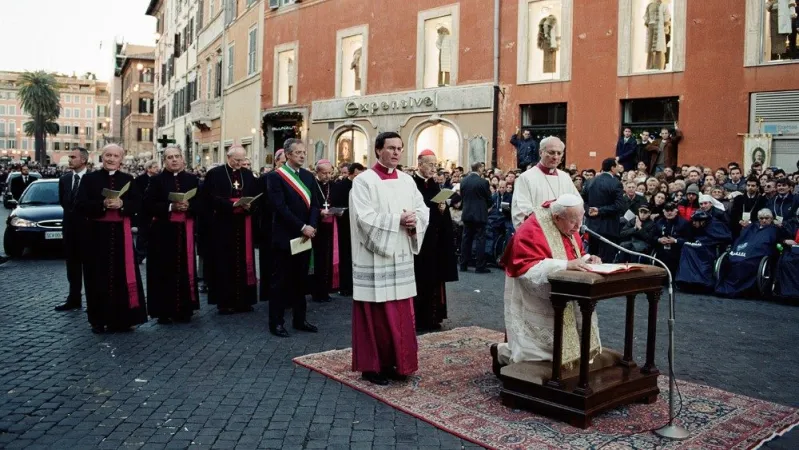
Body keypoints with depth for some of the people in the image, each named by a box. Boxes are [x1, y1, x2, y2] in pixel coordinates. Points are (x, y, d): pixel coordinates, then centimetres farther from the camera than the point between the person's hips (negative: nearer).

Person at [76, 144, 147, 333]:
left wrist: (121, 204, -16)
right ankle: (99, 319, 11)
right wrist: (102, 205, -19)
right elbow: (81, 205, -5)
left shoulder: (128, 179, 10)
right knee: (99, 276, 2)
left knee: (122, 275, 1)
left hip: (121, 234, 1)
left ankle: (121, 318, 9)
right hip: (97, 233, -1)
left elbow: (137, 204, 3)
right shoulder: (89, 178, 4)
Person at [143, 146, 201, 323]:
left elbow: (200, 203, 4)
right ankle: (164, 310, 7)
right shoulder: (157, 180, 2)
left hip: (185, 232, 2)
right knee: (164, 271, 0)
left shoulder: (192, 180, 9)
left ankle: (184, 309, 14)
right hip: (163, 232, -2)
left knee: (184, 269, 5)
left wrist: (188, 206, -15)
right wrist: (170, 207, -17)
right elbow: (148, 206, -7)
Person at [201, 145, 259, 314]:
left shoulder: (248, 175, 13)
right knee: (224, 263, -1)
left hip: (243, 225, 4)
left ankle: (243, 300, 13)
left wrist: (249, 205, -12)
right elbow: (210, 198, -10)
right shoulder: (214, 173, -1)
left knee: (243, 262, 6)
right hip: (222, 224, -4)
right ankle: (224, 302, 5)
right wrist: (231, 204, -21)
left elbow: (256, 196, 10)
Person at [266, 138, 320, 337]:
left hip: (305, 235, 6)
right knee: (282, 280, 1)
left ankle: (299, 319, 21)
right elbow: (280, 207, -16)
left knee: (301, 280, 11)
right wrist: (302, 227, -18)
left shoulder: (308, 176, 11)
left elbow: (314, 204, 7)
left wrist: (311, 227, -9)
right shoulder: (276, 176, -8)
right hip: (285, 236, -6)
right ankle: (276, 322, 10)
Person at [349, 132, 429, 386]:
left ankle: (395, 362, 22)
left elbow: (423, 210, 9)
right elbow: (365, 218, -18)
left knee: (401, 313, 10)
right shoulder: (364, 181, -7)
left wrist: (414, 221, -12)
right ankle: (372, 365, 12)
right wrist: (398, 220, -17)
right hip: (374, 259, -6)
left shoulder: (407, 181, 12)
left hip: (401, 257, 6)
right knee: (375, 313, 0)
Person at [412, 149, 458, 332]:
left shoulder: (434, 186, 14)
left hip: (433, 240, 7)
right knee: (418, 279, -2)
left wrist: (443, 209, -6)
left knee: (432, 279, 9)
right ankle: (416, 319, 7)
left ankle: (430, 317, 17)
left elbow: (442, 212, 15)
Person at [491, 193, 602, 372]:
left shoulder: (569, 229, 6)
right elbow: (527, 269, -29)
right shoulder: (532, 231, -21)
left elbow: (576, 257, 16)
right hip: (536, 303, -9)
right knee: (551, 349, -7)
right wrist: (566, 265, -36)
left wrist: (587, 259, -8)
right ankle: (502, 352, 17)